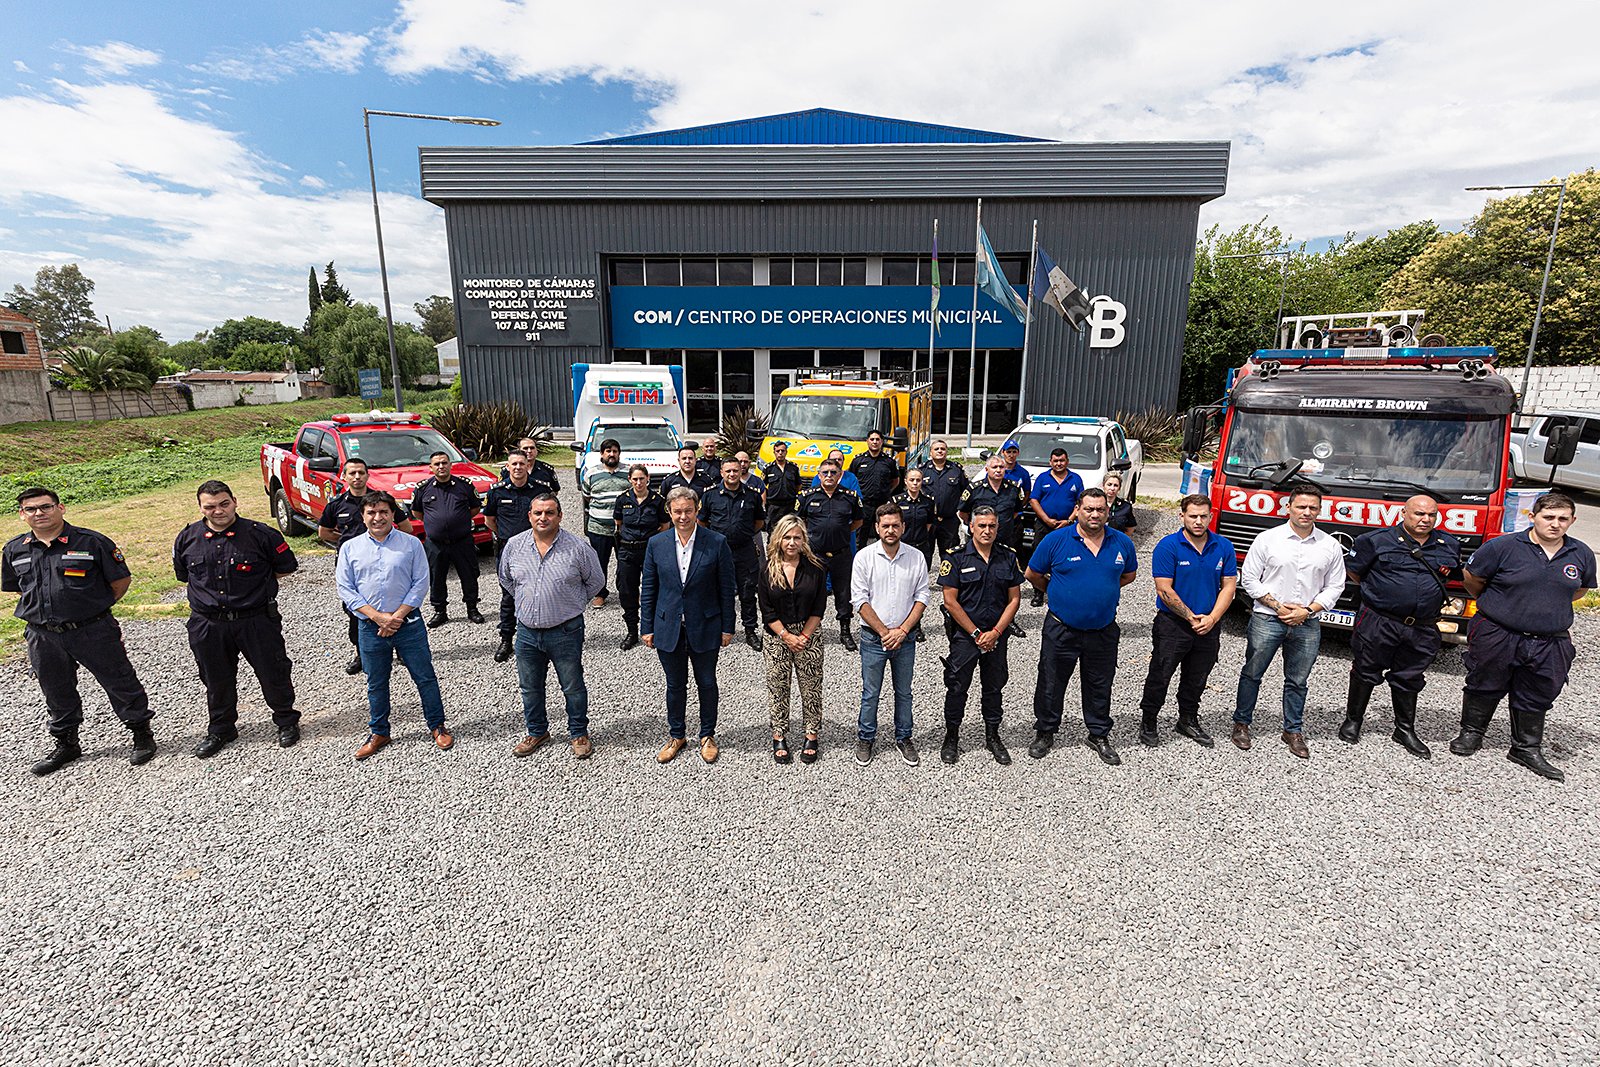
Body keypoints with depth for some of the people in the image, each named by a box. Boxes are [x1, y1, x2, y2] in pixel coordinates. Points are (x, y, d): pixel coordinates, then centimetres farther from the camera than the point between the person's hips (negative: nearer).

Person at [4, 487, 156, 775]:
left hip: (94, 632, -4)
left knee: (120, 684, 5)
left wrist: (95, 608, 3)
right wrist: (44, 610, 11)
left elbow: (121, 580, -3)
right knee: (57, 694, 19)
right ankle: (65, 745, 37)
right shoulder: (14, 550, 4)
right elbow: (16, 587, 20)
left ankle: (142, 735, 21)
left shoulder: (91, 542, -10)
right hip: (43, 637, 5)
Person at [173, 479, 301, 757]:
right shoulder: (187, 538, 1)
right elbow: (183, 574, 19)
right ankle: (220, 730, 36)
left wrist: (256, 581, 3)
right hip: (207, 625, 3)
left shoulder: (260, 534, -10)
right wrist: (209, 589, 10)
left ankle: (287, 721, 27)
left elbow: (287, 566, 2)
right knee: (217, 681, 17)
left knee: (273, 673, 7)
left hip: (257, 620, -3)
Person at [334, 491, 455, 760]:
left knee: (425, 677, 5)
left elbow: (420, 583, -5)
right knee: (376, 684, 14)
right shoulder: (350, 548, 3)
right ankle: (378, 733, 31)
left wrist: (397, 617, -12)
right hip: (370, 627, 2)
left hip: (408, 624, -2)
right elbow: (345, 589, 0)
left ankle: (437, 726, 21)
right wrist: (378, 617, -11)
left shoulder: (411, 544, -2)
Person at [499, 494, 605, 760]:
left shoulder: (578, 548, -12)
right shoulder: (514, 545, -1)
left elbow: (595, 580, 2)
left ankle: (579, 733, 28)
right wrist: (525, 602, 14)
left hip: (566, 631, -3)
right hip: (527, 631, 4)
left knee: (573, 687, 9)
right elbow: (506, 579, 17)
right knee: (530, 687, 18)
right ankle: (536, 731, 37)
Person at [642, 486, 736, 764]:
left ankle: (708, 735, 33)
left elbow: (726, 588, -4)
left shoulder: (717, 543, -9)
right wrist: (647, 627, 3)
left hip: (705, 627, -1)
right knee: (675, 685, 15)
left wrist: (727, 627, -3)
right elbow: (648, 588, 4)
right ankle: (676, 735, 34)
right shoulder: (656, 544, -2)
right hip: (668, 627, 2)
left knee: (707, 683, 13)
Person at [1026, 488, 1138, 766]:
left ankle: (1099, 735, 35)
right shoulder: (1056, 540, -10)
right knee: (1051, 683, 9)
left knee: (1100, 686, 16)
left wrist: (1102, 588, 11)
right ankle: (1045, 732, 28)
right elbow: (1033, 574, 1)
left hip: (1103, 631, 2)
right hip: (1061, 629, -2)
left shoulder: (1122, 543, -1)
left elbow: (1129, 575, 18)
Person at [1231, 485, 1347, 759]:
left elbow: (1335, 586, 7)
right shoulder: (1267, 539, -4)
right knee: (1252, 673, 6)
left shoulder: (1330, 546, 4)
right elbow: (1249, 577, -2)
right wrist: (1277, 606, -10)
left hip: (1307, 624, 2)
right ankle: (1241, 723, 20)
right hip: (1266, 619, -2)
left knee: (1297, 681, 13)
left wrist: (1308, 611, -7)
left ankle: (1292, 730, 27)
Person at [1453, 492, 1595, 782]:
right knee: (1485, 687, 10)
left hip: (1549, 643, 4)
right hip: (1496, 636, -3)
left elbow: (1579, 589, 21)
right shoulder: (1502, 547, -11)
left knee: (1537, 698, 13)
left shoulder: (1582, 554, 3)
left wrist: (1547, 606, 15)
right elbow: (1472, 578, 1)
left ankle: (1527, 749, 28)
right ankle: (1471, 733, 27)